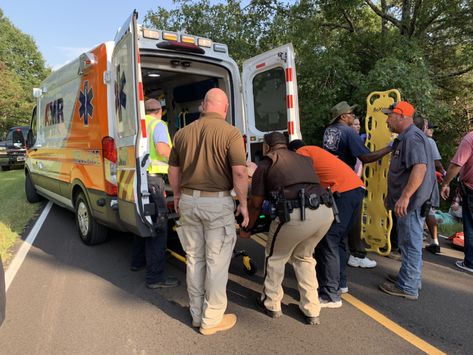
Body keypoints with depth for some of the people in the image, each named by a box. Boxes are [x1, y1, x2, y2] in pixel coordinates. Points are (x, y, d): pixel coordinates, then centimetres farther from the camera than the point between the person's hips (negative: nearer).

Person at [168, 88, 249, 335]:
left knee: (194, 258, 16)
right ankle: (212, 319, 18)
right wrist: (243, 203, -4)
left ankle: (197, 314, 30)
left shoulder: (183, 132, 6)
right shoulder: (230, 133, -10)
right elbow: (239, 172, -15)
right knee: (217, 261, 7)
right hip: (217, 202, -5)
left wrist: (177, 195, 25)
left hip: (188, 201, 5)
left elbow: (173, 169, 13)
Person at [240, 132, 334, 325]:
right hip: (325, 212, 6)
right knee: (304, 257, 29)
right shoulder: (304, 159, 28)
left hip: (297, 215, -6)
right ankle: (311, 311, 33)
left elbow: (256, 204, 16)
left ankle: (271, 305, 36)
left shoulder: (265, 164, 14)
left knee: (275, 257, 21)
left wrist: (247, 229, 32)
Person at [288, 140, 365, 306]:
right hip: (357, 187, 10)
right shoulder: (315, 151, 32)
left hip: (343, 191, -9)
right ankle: (340, 283, 30)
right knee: (339, 239, 19)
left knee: (327, 242, -6)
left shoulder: (301, 153, 7)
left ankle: (331, 295, -3)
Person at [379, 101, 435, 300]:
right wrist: (393, 195, 27)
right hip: (408, 201, 10)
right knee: (409, 242, 19)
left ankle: (408, 288, 8)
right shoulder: (405, 137, 17)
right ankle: (408, 277, 32)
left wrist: (405, 197, -32)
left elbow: (420, 167, -29)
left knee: (410, 243, -2)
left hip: (411, 202, -10)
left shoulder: (412, 138, -17)